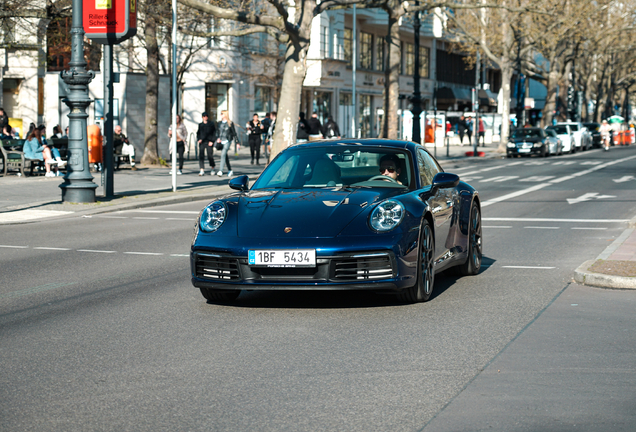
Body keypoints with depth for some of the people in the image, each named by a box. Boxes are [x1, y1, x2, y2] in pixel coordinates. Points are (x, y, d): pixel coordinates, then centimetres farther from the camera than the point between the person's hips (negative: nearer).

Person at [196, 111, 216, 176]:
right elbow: (198, 133, 19)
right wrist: (198, 139, 1)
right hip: (202, 142, 3)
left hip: (209, 143, -3)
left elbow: (215, 133, 0)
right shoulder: (200, 125, 13)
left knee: (210, 156, -1)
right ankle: (202, 170, -10)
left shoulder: (211, 124, 2)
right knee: (201, 156, -8)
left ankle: (213, 167, 25)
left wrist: (212, 141, -9)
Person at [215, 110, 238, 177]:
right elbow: (217, 132, 13)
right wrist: (218, 138, -7)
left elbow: (234, 132, 2)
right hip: (221, 141, 5)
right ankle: (230, 170, 22)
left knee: (223, 154, -18)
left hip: (227, 141, -5)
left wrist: (237, 142, 3)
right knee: (225, 156, 10)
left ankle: (220, 171, -23)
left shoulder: (230, 123, -1)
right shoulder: (219, 123, 12)